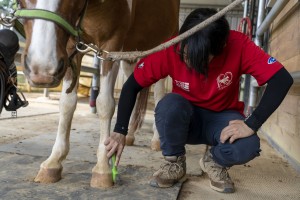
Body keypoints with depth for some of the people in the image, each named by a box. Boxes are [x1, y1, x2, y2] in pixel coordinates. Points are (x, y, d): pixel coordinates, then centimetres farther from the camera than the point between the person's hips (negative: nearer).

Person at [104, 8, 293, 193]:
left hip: (222, 119, 0)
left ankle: (214, 161, 4)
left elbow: (282, 79, -24)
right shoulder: (171, 49, -23)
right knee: (169, 105, -34)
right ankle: (175, 164, -6)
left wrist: (252, 124, -32)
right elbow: (132, 86, -17)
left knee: (248, 146, -32)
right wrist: (120, 131, -23)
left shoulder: (238, 45, -25)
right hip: (185, 119, 1)